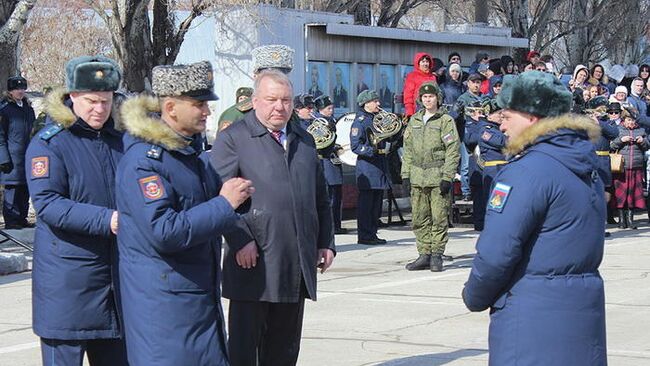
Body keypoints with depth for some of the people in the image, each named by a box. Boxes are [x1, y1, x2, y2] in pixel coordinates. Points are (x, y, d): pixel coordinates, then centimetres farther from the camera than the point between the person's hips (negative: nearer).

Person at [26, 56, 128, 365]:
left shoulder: (119, 141, 13)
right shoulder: (48, 144, -7)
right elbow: (47, 204, -18)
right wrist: (106, 220, -26)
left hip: (116, 276, 6)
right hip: (67, 281, -6)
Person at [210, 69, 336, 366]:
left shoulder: (305, 141, 19)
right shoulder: (233, 139, -1)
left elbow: (320, 199, 23)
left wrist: (326, 242, 13)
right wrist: (240, 241, -19)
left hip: (297, 268, 6)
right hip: (254, 264, -6)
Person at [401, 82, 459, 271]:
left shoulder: (446, 121, -1)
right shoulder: (414, 120, 16)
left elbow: (453, 150, -6)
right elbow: (408, 148, 19)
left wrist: (447, 177, -12)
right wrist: (406, 173, 11)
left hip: (438, 176, -5)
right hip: (417, 176, 5)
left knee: (439, 218, -4)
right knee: (419, 218, 5)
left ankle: (437, 255, 3)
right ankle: (424, 255, 12)